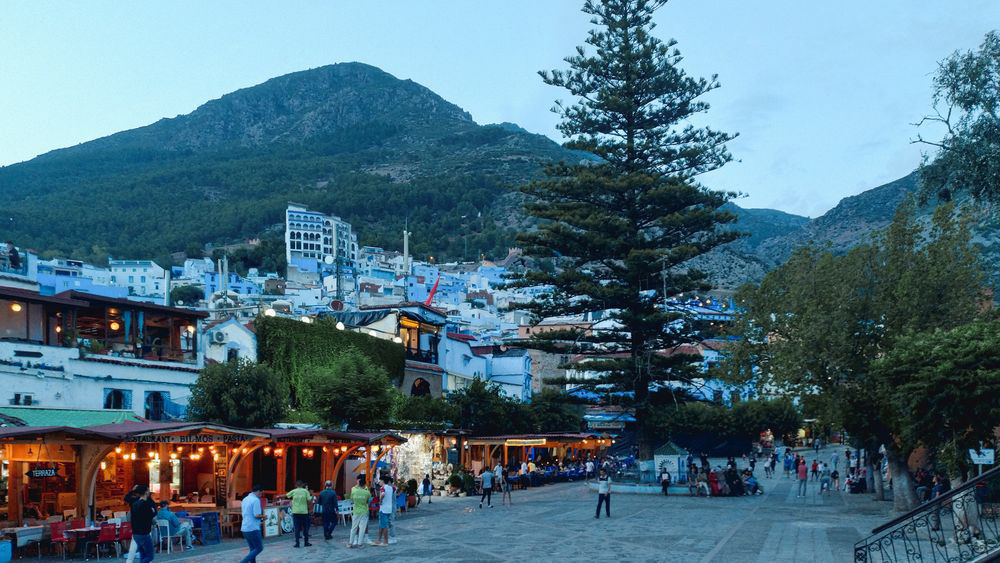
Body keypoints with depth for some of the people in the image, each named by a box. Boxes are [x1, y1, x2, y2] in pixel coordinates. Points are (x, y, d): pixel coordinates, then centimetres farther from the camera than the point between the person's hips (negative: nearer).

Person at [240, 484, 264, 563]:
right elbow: (257, 515, -19)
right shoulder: (256, 500, -13)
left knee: (252, 549, 14)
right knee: (259, 548, -1)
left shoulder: (245, 499, 14)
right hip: (253, 528, -9)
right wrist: (263, 516, 1)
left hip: (244, 528, 9)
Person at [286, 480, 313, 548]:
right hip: (304, 512, 0)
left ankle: (297, 543, -1)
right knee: (305, 528, 9)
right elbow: (309, 501, -6)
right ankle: (306, 542, 12)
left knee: (297, 528, 3)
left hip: (296, 512, 0)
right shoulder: (305, 491, -2)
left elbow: (286, 495, 16)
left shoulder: (293, 491, 2)